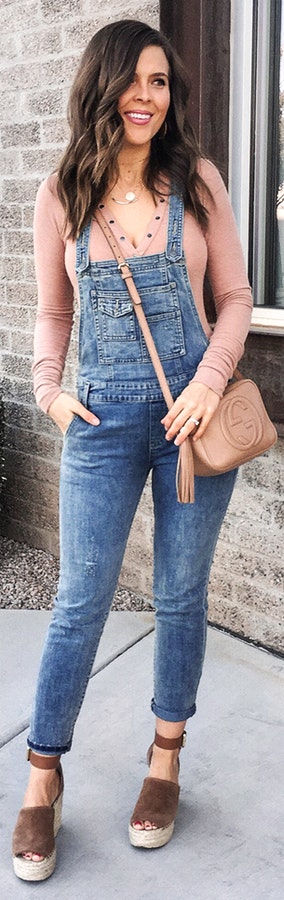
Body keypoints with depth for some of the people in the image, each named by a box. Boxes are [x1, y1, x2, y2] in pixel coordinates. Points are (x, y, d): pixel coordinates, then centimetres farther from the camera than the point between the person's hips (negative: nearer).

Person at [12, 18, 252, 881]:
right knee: (81, 601, 3)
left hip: (193, 408, 0)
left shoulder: (198, 180, 1)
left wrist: (211, 380, -11)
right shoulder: (62, 194, 2)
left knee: (181, 594, 10)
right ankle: (43, 782, 19)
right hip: (104, 416, 0)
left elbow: (235, 296, 4)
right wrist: (49, 389, -4)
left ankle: (166, 762, 29)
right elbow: (53, 312, 11)